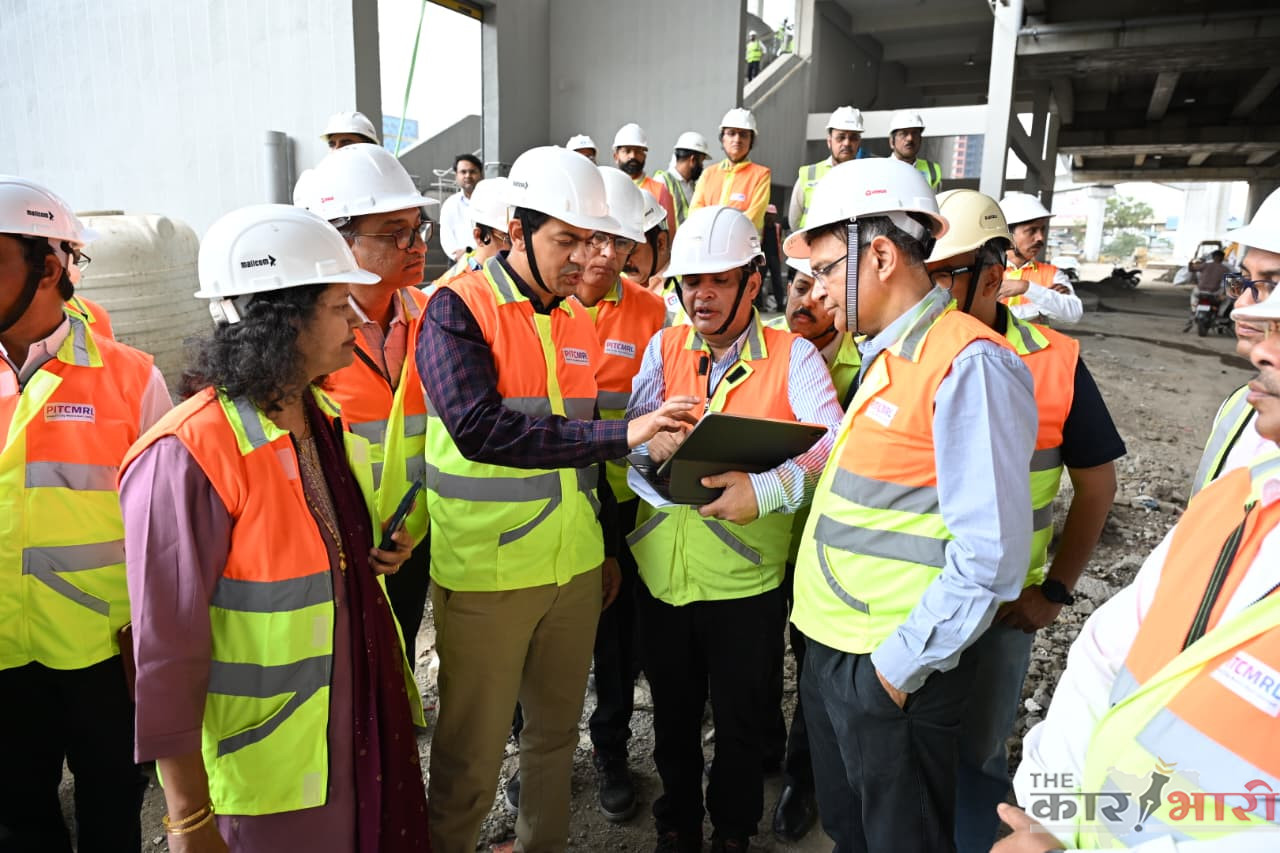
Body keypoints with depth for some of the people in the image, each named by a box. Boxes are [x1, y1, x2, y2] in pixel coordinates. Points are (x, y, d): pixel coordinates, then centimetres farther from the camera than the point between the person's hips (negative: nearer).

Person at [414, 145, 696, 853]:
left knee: (556, 730, 20)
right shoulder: (459, 309, -11)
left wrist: (606, 547, 20)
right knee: (473, 753, 8)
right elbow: (479, 428, -26)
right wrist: (618, 436, -28)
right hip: (485, 575, -6)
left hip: (575, 567, 6)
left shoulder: (578, 322, 9)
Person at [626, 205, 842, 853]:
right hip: (661, 573, 3)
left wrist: (767, 489, -35)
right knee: (672, 715, 21)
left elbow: (833, 444, -19)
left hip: (746, 580, -3)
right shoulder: (663, 347, 4)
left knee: (740, 723, 16)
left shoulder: (792, 356, -7)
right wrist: (653, 440, -28)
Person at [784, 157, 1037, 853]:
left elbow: (990, 554, -22)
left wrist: (900, 666, -16)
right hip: (830, 651, 8)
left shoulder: (968, 364, -19)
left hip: (896, 672, -8)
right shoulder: (883, 357, 11)